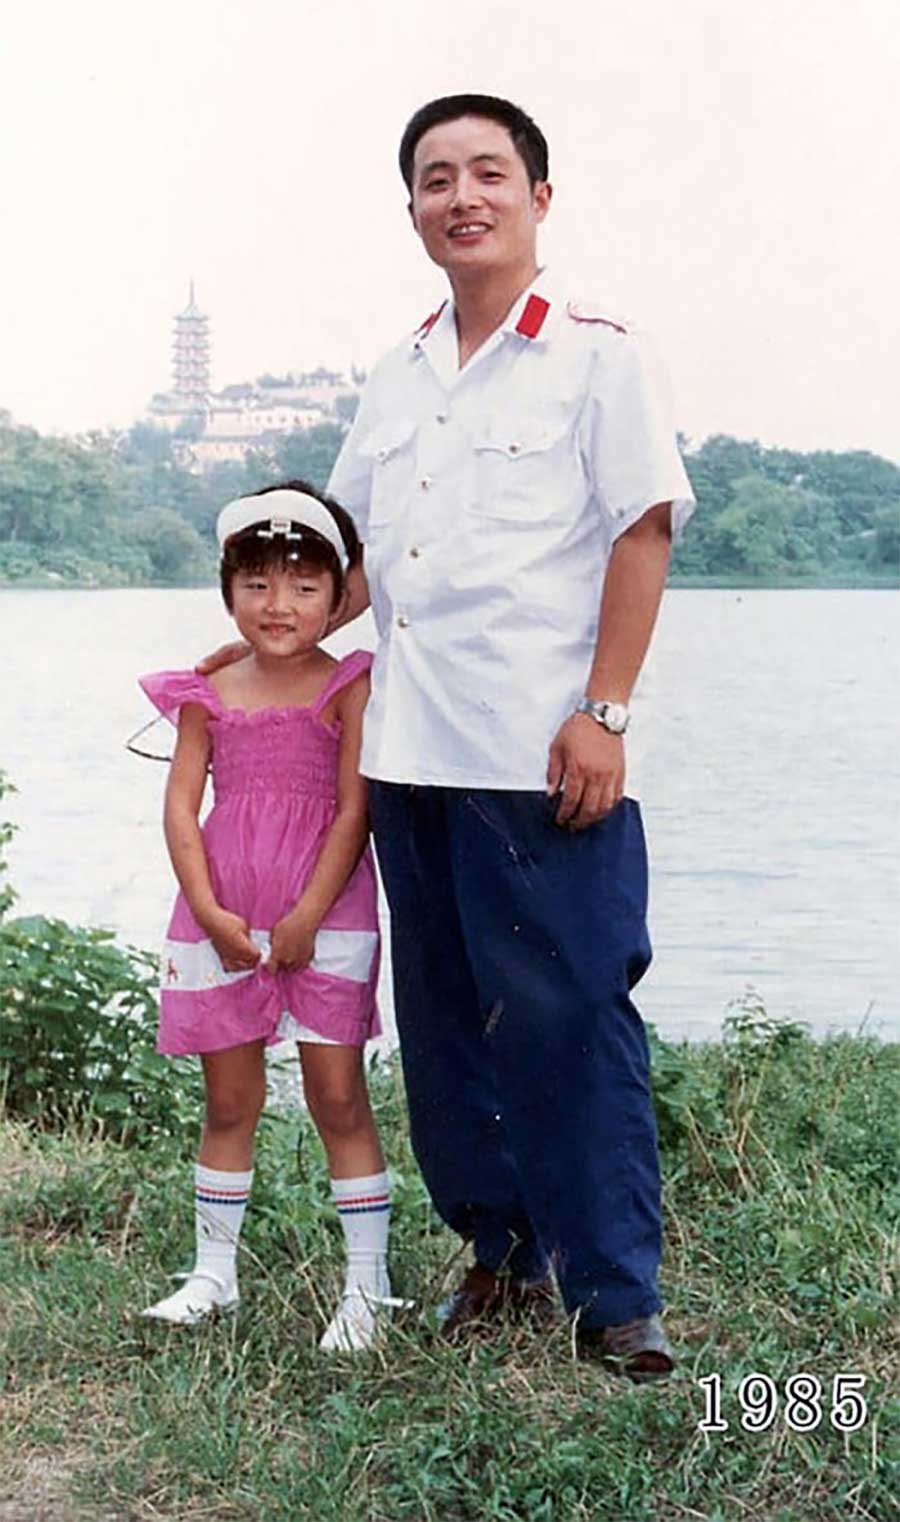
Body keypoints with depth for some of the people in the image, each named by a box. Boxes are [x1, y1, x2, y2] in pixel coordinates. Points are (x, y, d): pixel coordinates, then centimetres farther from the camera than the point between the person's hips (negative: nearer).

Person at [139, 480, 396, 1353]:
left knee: (338, 1097, 1)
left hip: (325, 920, -3)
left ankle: (367, 1281, 11)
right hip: (221, 921, 3)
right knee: (228, 1100, 12)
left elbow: (353, 810, -8)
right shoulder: (209, 697, 5)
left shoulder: (349, 688, -3)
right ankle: (213, 1270, 25)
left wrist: (306, 916, -13)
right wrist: (211, 915, -9)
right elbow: (180, 808, 2)